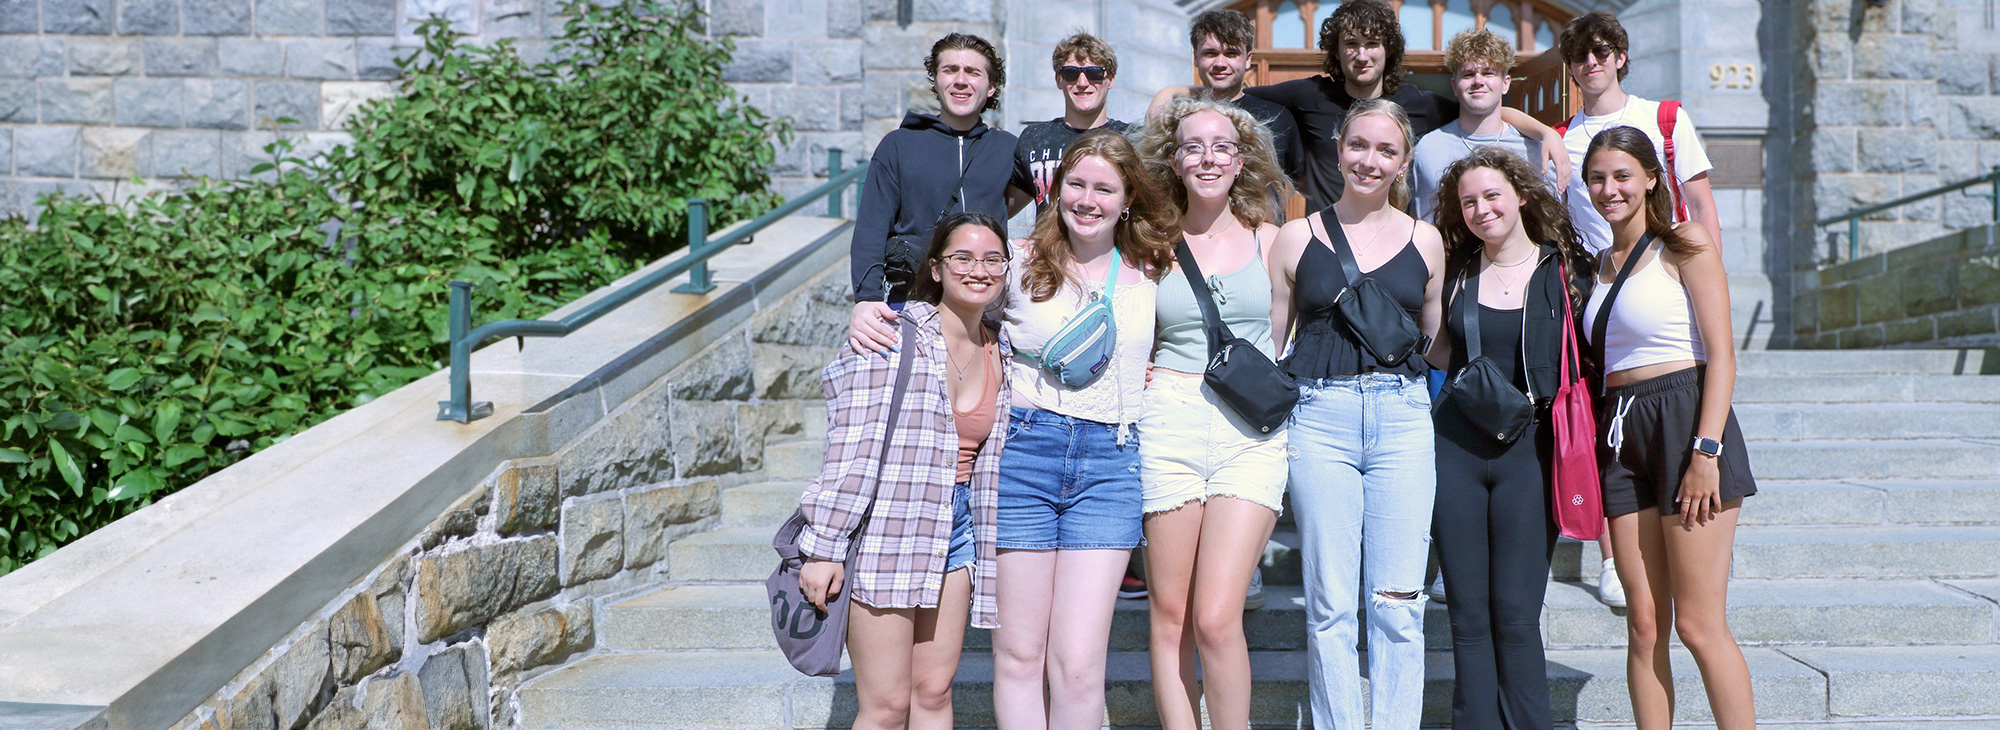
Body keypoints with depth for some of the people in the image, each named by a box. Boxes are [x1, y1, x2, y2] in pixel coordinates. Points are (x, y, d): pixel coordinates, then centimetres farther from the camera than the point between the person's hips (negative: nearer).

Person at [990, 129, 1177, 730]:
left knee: (1078, 666, -6)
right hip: (1023, 453, 0)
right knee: (1019, 656, 3)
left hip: (1110, 462, 1)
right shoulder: (1020, 261, 5)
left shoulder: (1152, 273, 10)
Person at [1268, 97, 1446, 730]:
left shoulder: (1425, 241, 10)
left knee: (1397, 603, -1)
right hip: (1320, 417, -1)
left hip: (1402, 415, 1)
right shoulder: (1298, 238, 7)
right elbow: (1268, 341, 9)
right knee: (1330, 604, 1)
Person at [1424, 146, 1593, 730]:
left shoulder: (1567, 270, 3)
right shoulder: (1456, 272, 11)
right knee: (1469, 615, 4)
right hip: (1456, 446, 3)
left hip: (1530, 447, -3)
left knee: (1515, 615, -6)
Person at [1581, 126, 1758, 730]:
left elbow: (1721, 355, -8)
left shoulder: (1684, 247, -1)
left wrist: (1706, 451, -16)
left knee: (1699, 625, -6)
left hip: (1684, 420, -6)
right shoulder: (1600, 264, 17)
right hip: (1621, 431, 6)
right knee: (1644, 625, 5)